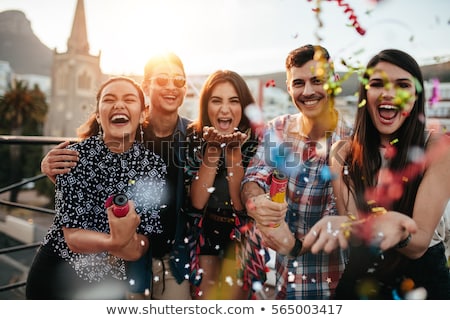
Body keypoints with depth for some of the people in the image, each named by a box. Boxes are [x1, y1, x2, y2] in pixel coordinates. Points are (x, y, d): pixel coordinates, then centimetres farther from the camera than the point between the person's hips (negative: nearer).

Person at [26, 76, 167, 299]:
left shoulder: (154, 166, -10)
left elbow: (140, 247, -11)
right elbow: (73, 237, -20)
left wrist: (124, 241, -32)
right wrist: (118, 243, -37)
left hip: (111, 282, 2)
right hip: (56, 275, -2)